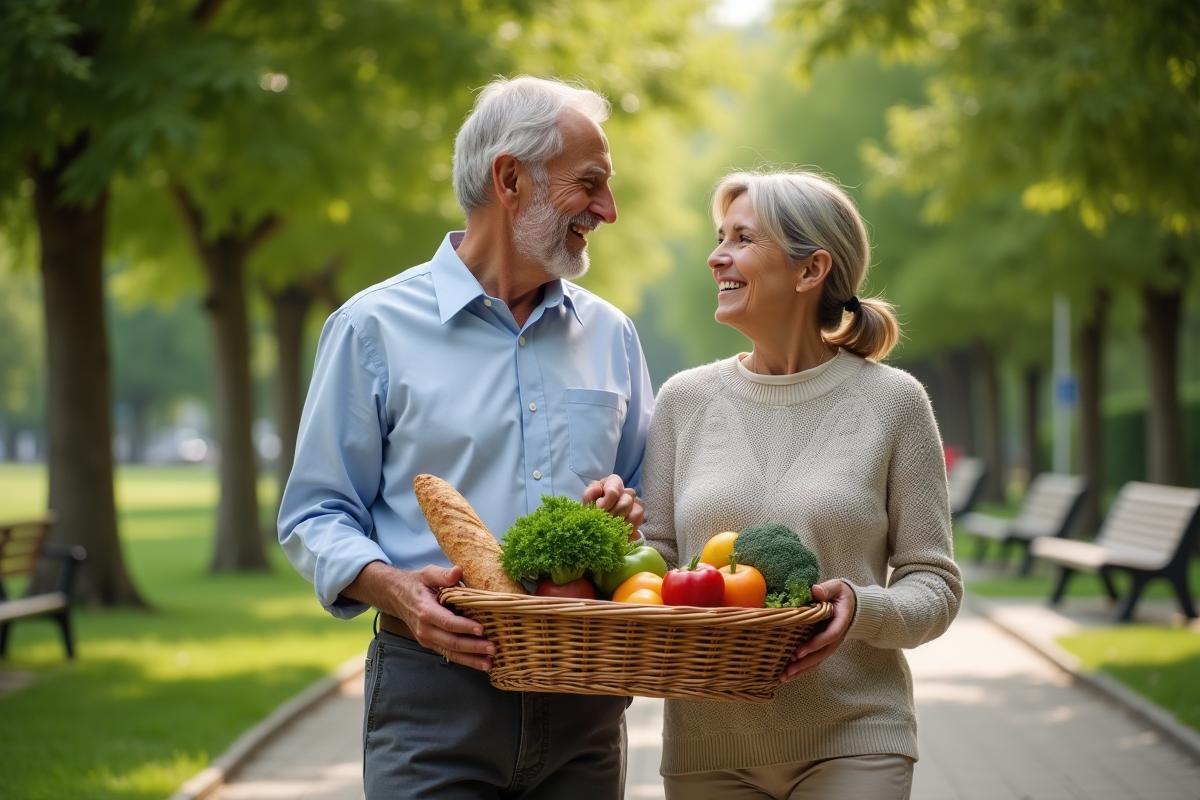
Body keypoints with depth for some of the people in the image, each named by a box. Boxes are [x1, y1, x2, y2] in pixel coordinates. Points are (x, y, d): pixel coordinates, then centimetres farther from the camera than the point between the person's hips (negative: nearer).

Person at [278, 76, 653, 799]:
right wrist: (393, 589, -19)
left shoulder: (610, 334, 14)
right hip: (434, 694, -4)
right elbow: (316, 516, 0)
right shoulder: (375, 328, 1)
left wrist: (628, 508, -3)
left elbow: (651, 490, 21)